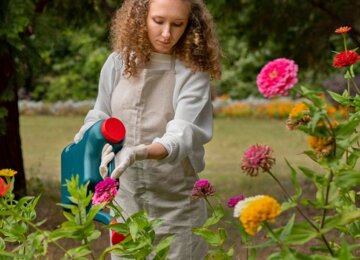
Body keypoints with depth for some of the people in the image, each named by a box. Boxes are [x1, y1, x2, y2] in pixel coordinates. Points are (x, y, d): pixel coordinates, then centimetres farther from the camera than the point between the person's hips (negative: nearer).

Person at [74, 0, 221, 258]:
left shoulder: (193, 73, -12)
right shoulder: (118, 63, -1)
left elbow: (182, 135, -24)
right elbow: (100, 117, 10)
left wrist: (140, 152, -42)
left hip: (176, 207, -3)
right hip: (126, 201, 3)